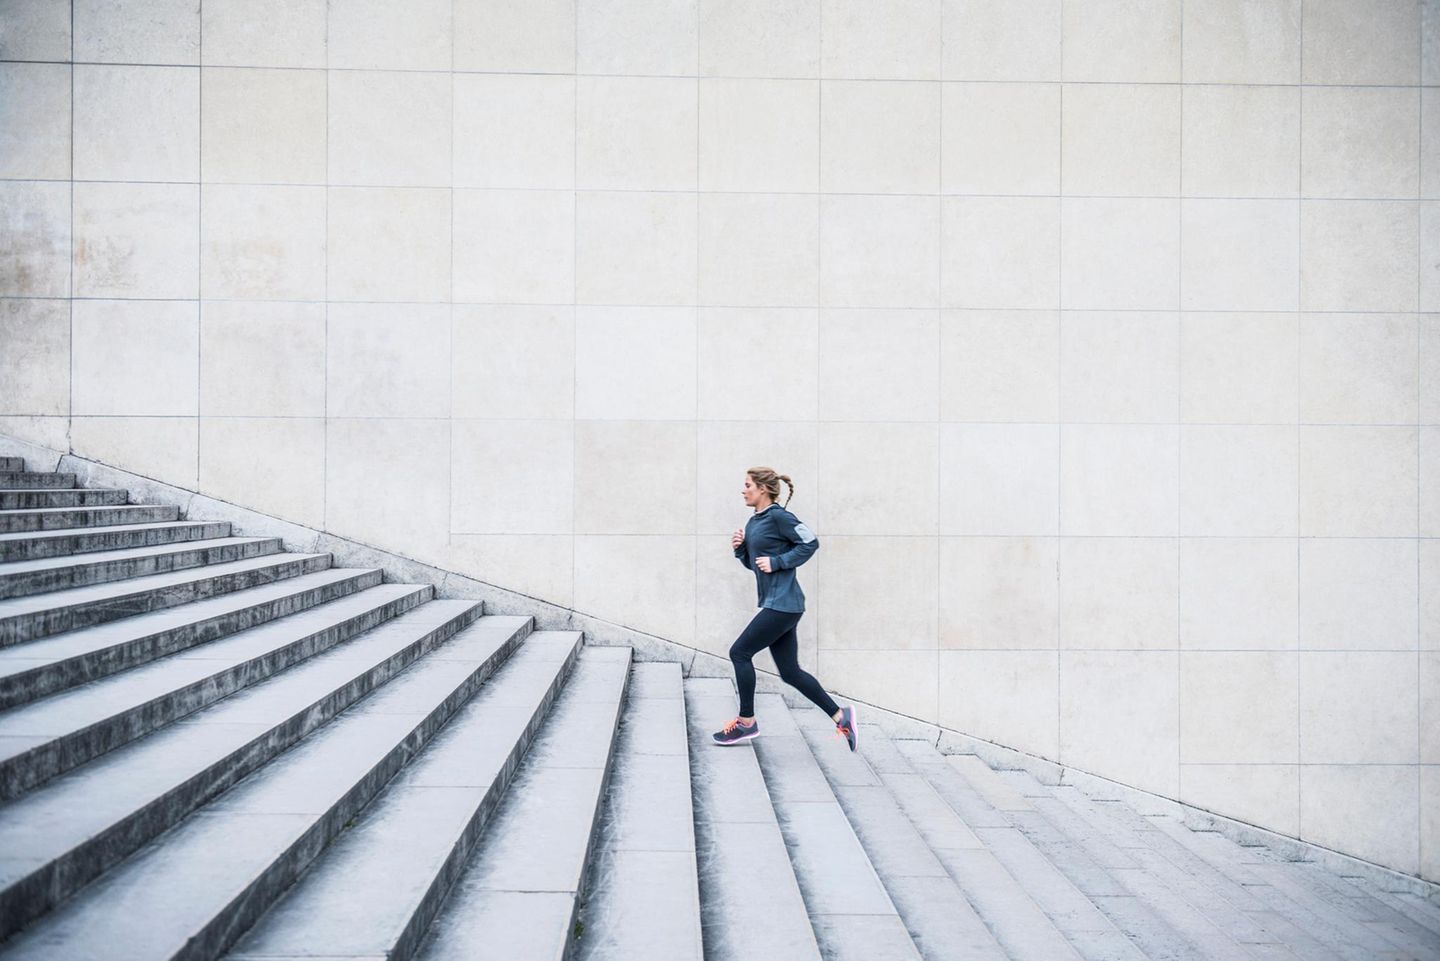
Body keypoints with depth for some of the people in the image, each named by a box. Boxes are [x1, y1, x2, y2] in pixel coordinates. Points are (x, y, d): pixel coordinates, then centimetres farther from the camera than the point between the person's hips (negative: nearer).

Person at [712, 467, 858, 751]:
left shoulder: (778, 517, -11)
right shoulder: (753, 522, 16)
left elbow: (810, 542, -14)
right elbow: (753, 563, 23)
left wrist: (777, 562, -17)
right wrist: (740, 548, 4)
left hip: (782, 603, -9)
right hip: (775, 604, 9)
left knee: (739, 652, -4)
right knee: (790, 672, 9)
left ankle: (746, 722, 8)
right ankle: (841, 715, 13)